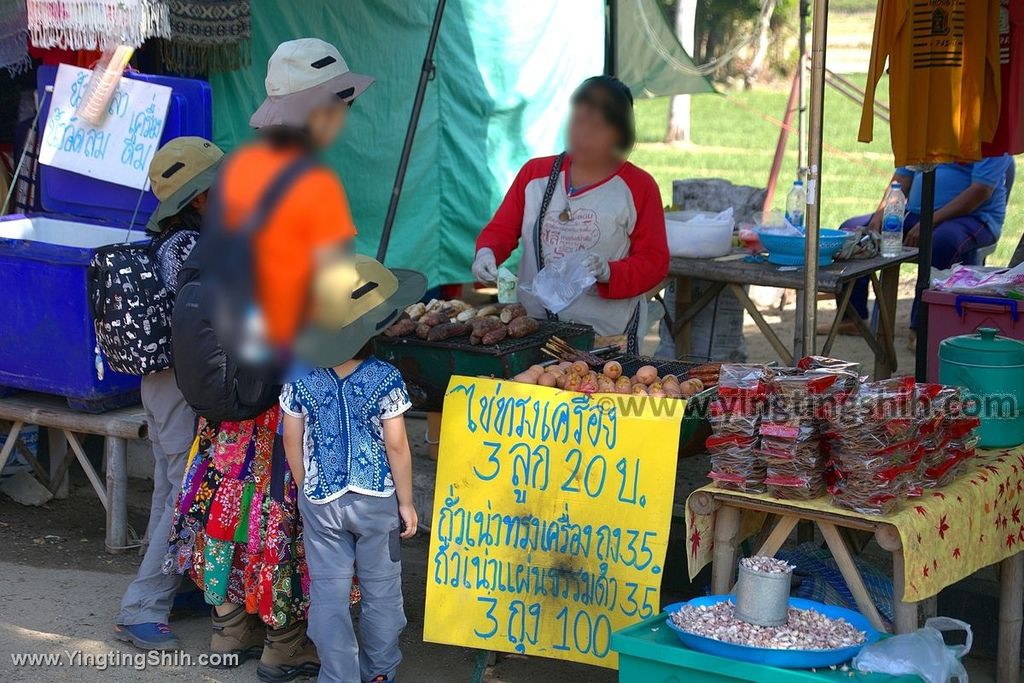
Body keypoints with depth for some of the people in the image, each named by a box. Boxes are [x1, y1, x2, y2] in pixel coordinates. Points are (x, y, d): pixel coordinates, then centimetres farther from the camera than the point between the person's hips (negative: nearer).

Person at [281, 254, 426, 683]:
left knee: (328, 594, 8)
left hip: (320, 500, 1)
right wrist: (406, 502, 0)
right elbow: (396, 445, -11)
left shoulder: (301, 378, -7)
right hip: (377, 499, -1)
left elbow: (292, 442, 0)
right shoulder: (385, 379, -13)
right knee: (381, 588, 14)